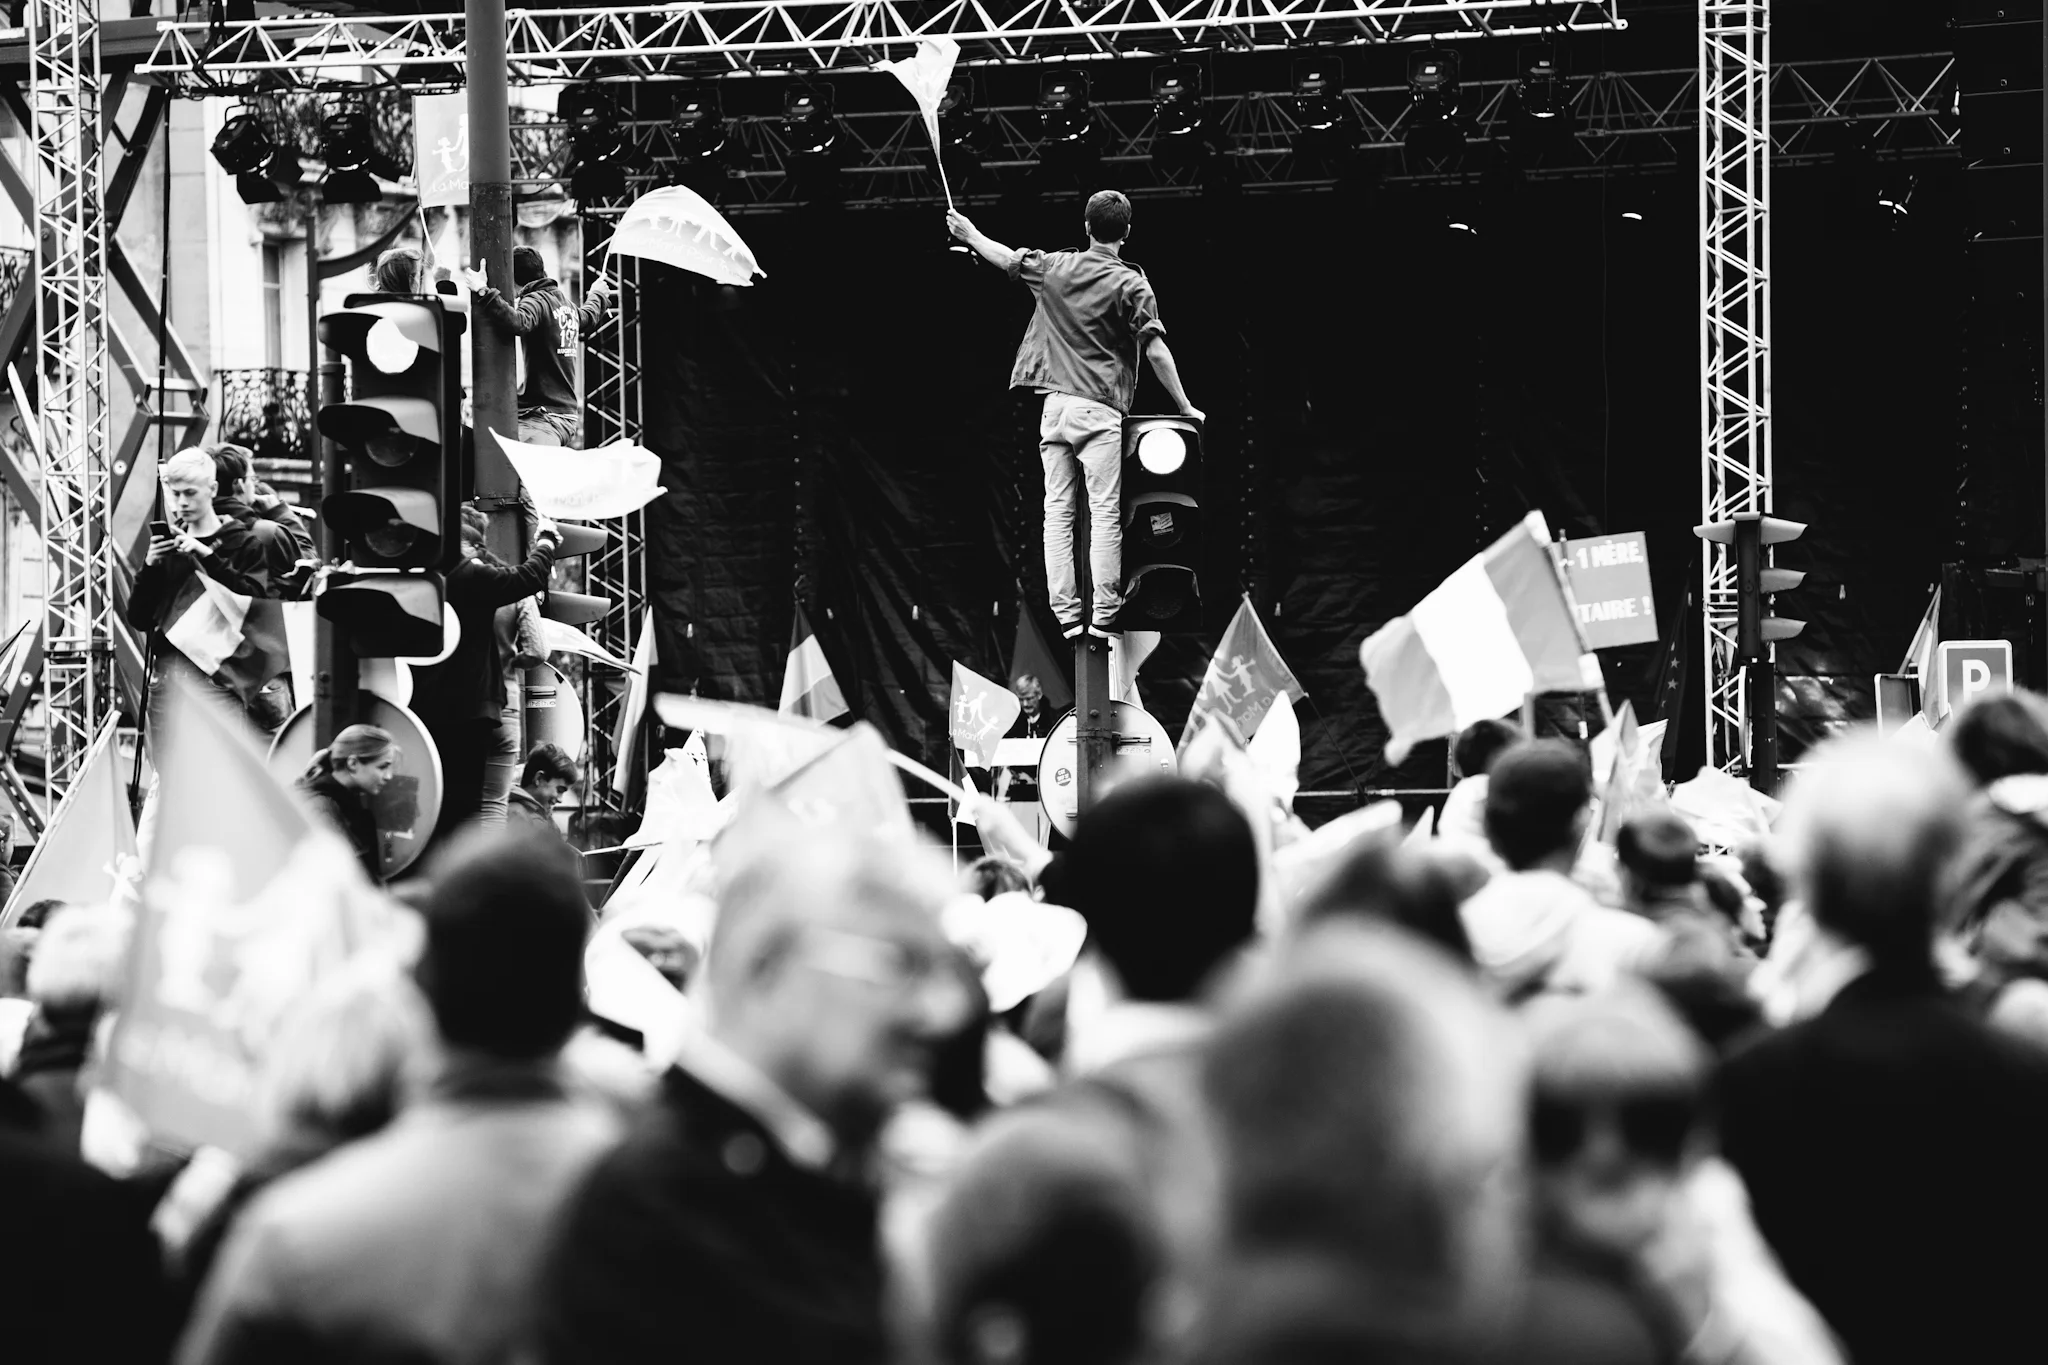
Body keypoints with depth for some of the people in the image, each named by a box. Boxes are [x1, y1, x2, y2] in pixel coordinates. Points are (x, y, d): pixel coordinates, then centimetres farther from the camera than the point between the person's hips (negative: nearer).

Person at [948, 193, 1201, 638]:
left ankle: (1066, 614, 3)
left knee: (1057, 512, 5)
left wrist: (969, 233, 41)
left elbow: (1007, 259, 22)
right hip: (1100, 410, -4)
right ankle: (1104, 615, -9)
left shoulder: (1055, 267, 5)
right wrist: (1184, 407, -3)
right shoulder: (1131, 285, -6)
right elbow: (1156, 350, -11)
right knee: (1105, 513, -4)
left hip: (1055, 405, 4)